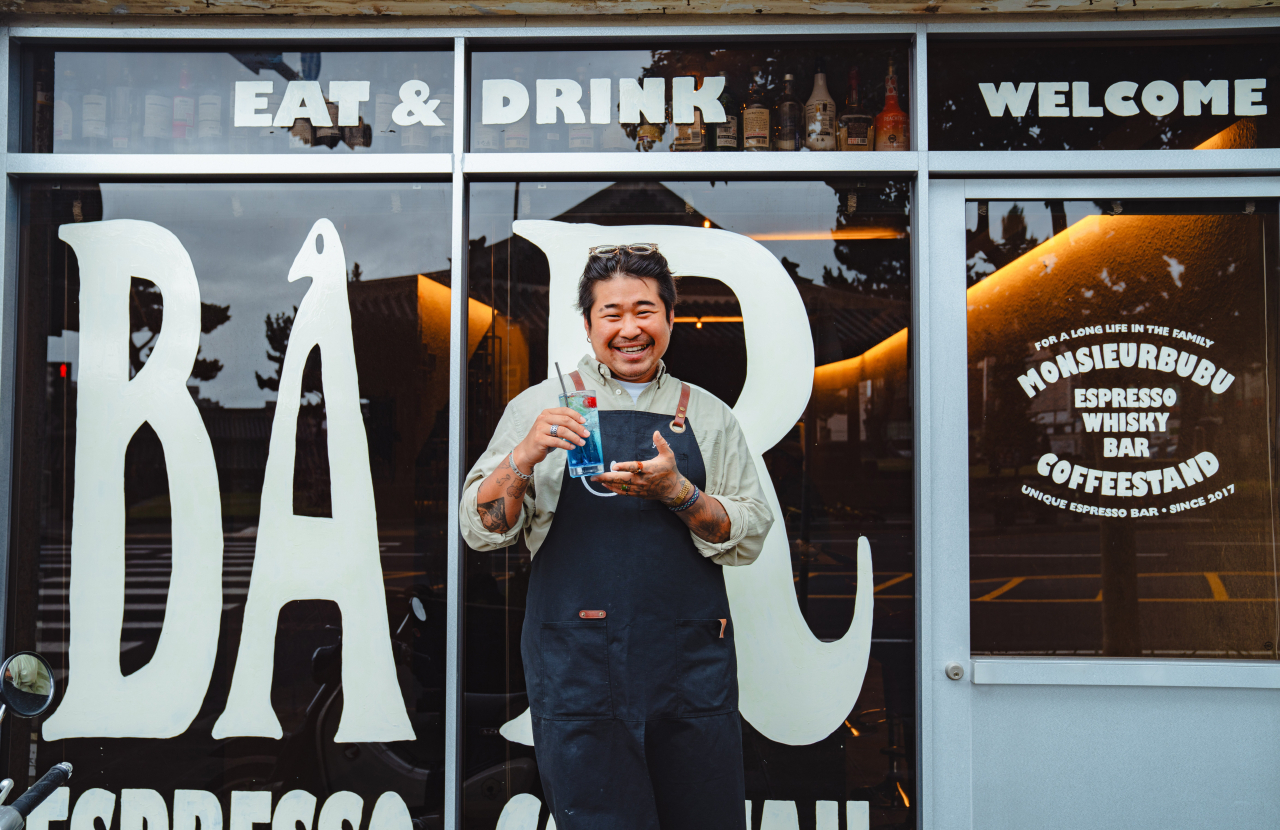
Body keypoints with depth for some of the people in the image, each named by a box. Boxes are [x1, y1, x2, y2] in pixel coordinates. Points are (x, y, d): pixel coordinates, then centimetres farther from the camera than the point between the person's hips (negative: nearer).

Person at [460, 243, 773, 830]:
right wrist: (524, 457, -17)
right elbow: (480, 530, 1)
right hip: (578, 672, -2)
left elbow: (749, 539, 4)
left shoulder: (709, 417, 11)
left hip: (692, 669, 2)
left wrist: (675, 490, -13)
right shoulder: (541, 407, 5)